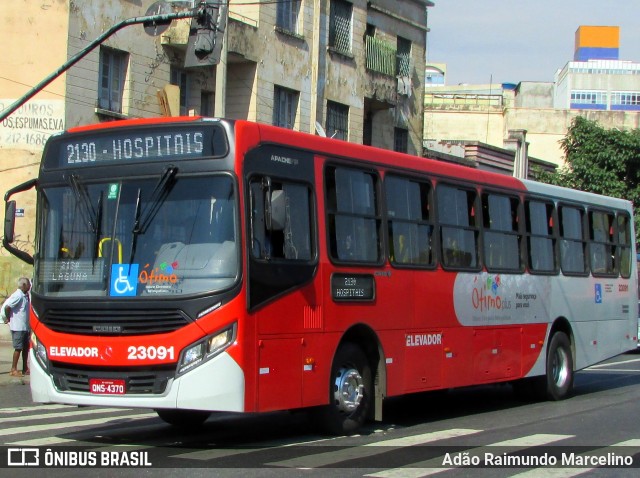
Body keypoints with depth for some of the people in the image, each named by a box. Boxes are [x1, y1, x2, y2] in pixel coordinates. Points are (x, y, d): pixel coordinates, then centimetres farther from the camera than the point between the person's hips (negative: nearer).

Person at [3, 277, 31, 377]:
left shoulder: (25, 296, 11)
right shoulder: (18, 296, -17)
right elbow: (7, 307, -24)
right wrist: (8, 318, -11)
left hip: (25, 327, 9)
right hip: (18, 327, -9)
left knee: (26, 347, 13)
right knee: (18, 348, -5)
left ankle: (25, 369, 21)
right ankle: (13, 370, 0)